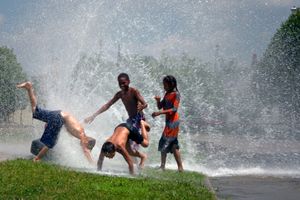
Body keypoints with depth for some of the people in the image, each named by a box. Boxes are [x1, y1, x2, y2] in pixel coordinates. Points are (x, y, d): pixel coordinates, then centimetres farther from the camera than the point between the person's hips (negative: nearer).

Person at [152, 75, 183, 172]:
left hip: (173, 121, -9)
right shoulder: (167, 94, 15)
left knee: (164, 142, -12)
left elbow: (174, 109, -20)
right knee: (173, 146, 10)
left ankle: (162, 166, -11)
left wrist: (159, 113, -25)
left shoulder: (176, 94, -11)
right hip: (168, 121, 9)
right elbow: (160, 106, 16)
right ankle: (180, 167, 14)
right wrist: (158, 100, -6)